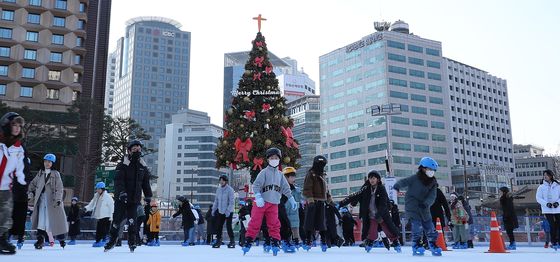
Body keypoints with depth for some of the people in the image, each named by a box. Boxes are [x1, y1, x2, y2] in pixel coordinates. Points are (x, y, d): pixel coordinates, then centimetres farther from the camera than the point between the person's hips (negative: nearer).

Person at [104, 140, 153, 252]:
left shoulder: (143, 166, 9)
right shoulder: (123, 164, -5)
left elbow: (146, 183, 15)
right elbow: (119, 180, -15)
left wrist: (148, 196, 12)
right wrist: (121, 192, -29)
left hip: (135, 199, 3)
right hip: (121, 198, -2)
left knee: (132, 221, -3)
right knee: (117, 219, 4)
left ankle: (132, 241, 9)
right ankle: (112, 240, 22)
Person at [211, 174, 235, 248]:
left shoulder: (230, 189, -10)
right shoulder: (218, 189, 9)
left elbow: (231, 201, -14)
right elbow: (216, 200, 16)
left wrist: (228, 210, -21)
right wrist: (213, 209, 11)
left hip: (228, 212, -6)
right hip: (220, 211, 6)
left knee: (229, 226, -4)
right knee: (218, 226, 6)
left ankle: (232, 241, 7)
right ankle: (218, 241, 15)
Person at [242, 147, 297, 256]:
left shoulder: (280, 175, 15)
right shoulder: (264, 172, -1)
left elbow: (286, 188, 20)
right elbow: (256, 185, -9)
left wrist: (291, 200, 15)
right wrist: (258, 197, -21)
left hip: (274, 204, 4)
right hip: (261, 202, -4)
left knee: (274, 224, -1)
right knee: (255, 223, -2)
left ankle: (275, 243, 3)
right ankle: (248, 242, 5)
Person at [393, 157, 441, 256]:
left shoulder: (433, 183, 3)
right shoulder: (415, 178, -9)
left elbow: (432, 196, -9)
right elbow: (404, 182, -15)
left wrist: (426, 203, -26)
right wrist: (397, 186, -34)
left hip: (424, 208, 5)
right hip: (412, 207, -5)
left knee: (430, 227, 5)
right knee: (417, 226, -17)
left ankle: (433, 245, 20)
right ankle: (416, 246, -8)